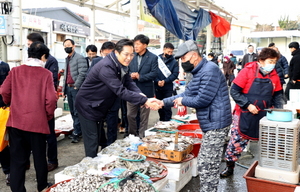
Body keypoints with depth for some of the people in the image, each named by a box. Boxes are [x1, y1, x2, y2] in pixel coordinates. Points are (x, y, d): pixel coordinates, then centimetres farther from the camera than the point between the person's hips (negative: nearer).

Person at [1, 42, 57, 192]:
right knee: (39, 157, 15)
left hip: (15, 121, 2)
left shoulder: (15, 71, 3)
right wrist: (49, 116, 5)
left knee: (17, 159, 11)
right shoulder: (46, 73, -5)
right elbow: (51, 98, -11)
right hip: (38, 122, -2)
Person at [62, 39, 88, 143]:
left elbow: (82, 74, -16)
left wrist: (76, 86, -18)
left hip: (76, 88, -8)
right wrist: (64, 88, 18)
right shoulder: (67, 59, 19)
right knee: (72, 111, 12)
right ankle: (78, 130, 22)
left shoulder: (79, 58, -8)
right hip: (68, 88, 9)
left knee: (77, 111, -6)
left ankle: (76, 133, -1)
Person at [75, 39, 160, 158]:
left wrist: (140, 94, -28)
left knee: (98, 138, 19)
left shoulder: (122, 66, -3)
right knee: (92, 141, -2)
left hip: (99, 107, 9)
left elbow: (129, 83, -7)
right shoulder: (106, 67, -33)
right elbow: (121, 91, -38)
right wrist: (145, 101, -40)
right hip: (87, 106, -9)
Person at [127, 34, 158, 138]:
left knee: (143, 116, 7)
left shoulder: (153, 57, -5)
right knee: (130, 115, 11)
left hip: (145, 91, -4)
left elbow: (154, 74, -11)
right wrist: (130, 74, -11)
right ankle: (132, 135, 28)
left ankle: (142, 136, 20)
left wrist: (140, 77, -19)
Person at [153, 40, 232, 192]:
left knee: (207, 167, -4)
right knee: (207, 165, 19)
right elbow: (187, 94, 15)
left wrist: (182, 101, -6)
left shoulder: (209, 70, -18)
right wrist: (163, 102, 6)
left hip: (215, 125, -11)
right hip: (210, 124, 11)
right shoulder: (199, 72, 16)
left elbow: (202, 99, -23)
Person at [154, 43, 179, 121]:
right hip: (157, 87, 2)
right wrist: (157, 81, -18)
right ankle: (161, 121, 26)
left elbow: (175, 74, -7)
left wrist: (165, 81, -18)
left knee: (167, 107, -3)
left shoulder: (174, 62, 2)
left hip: (168, 88, -2)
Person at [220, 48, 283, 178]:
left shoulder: (273, 75, 3)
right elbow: (234, 91, -12)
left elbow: (277, 95, 12)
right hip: (245, 115, -4)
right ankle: (229, 167, 22)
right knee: (236, 142, 3)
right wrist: (248, 105, -18)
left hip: (264, 117, 4)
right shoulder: (247, 71, -10)